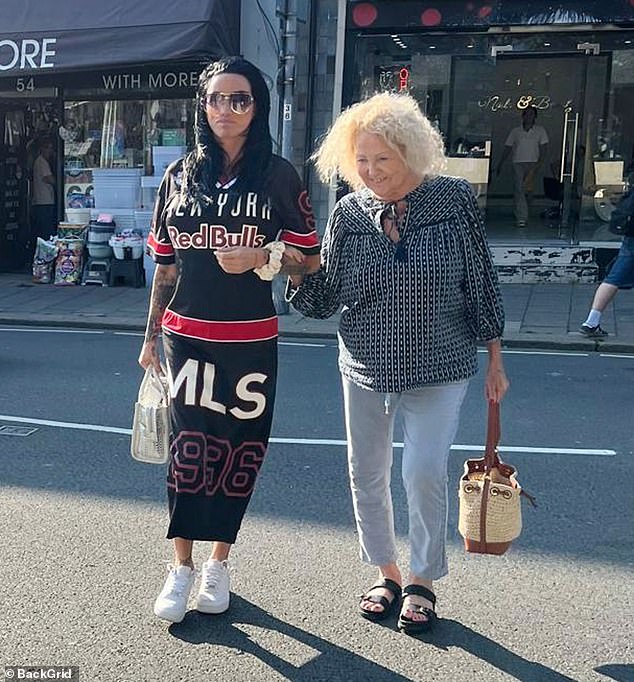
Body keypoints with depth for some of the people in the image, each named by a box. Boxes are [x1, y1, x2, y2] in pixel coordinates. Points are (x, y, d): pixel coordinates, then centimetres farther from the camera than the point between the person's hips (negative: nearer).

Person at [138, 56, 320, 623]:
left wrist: (262, 258, -17)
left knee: (238, 452, 6)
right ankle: (182, 566, 16)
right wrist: (151, 336, 12)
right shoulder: (180, 176, 7)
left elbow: (310, 260, 2)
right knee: (188, 449, 1)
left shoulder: (279, 176, 0)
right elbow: (166, 266, 11)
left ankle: (219, 560, 25)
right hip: (186, 335, 1)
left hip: (250, 340, -1)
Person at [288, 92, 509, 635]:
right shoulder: (348, 213, -2)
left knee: (425, 474, -4)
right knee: (366, 474, 11)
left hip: (439, 369, -3)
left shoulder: (454, 199, -8)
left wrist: (495, 359, 2)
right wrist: (297, 274, -18)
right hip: (365, 367, 3)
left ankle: (423, 580, 21)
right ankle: (386, 572, 33)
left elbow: (481, 281, -1)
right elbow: (325, 300, 2)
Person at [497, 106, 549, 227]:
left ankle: (521, 215, 22)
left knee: (528, 191, 2)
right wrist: (500, 164, 10)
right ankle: (521, 218, -21)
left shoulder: (540, 131, 7)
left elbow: (544, 150, 2)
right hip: (518, 163, 0)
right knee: (518, 190, -16)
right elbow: (507, 149, 14)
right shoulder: (515, 131, 10)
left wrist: (538, 164, -12)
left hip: (533, 164, 1)